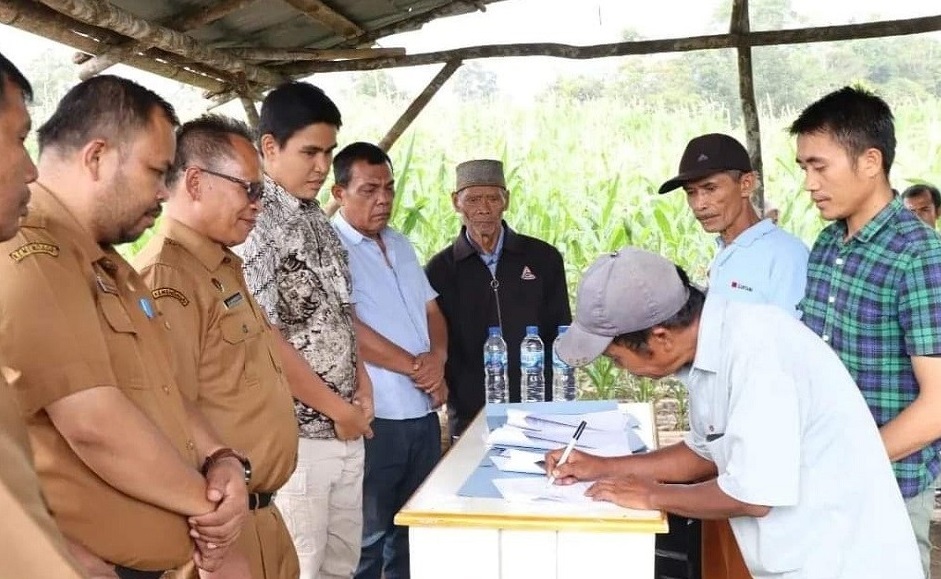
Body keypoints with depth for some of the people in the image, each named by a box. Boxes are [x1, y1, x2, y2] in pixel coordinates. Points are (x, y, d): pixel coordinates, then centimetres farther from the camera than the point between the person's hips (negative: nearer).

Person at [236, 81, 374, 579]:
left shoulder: (318, 220, 11)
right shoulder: (253, 223, -15)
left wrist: (362, 389, 4)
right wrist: (338, 408, -12)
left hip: (346, 430, 8)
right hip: (293, 435, -8)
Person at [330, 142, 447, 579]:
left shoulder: (400, 245, 16)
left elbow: (431, 310, 17)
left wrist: (437, 359, -4)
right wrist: (414, 366, -11)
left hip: (423, 412, 8)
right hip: (374, 417, -7)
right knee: (367, 539, 4)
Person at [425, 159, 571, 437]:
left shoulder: (544, 258, 3)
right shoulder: (439, 270, 1)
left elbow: (561, 337, 6)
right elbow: (437, 346, 1)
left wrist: (556, 404, -3)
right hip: (470, 419, -1)